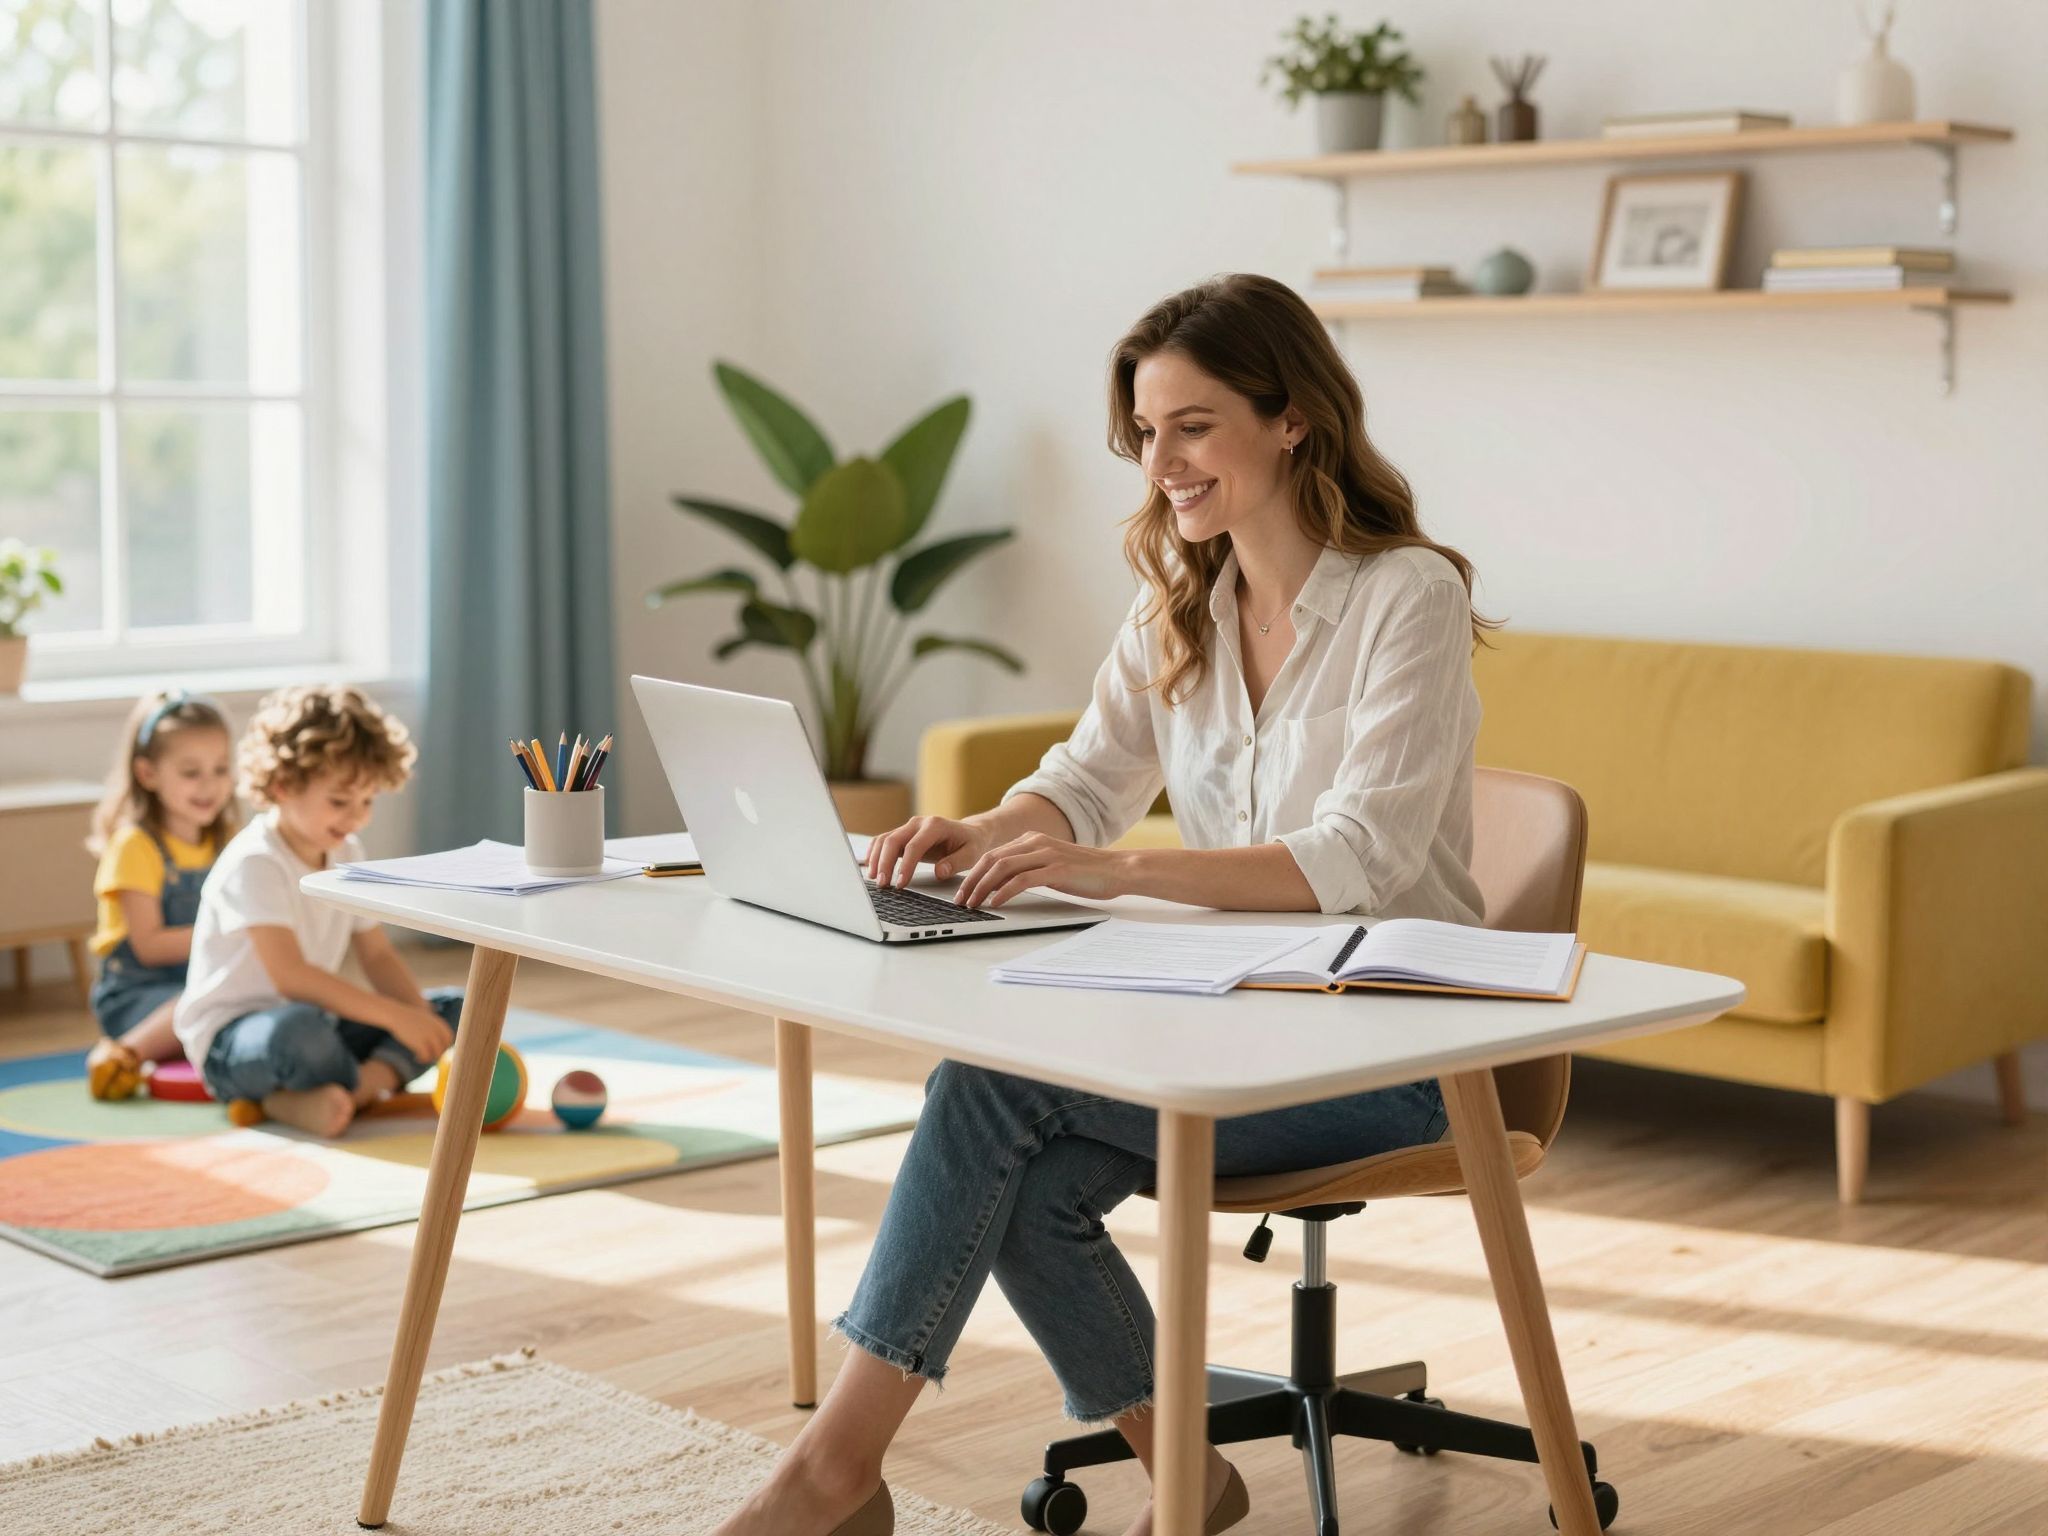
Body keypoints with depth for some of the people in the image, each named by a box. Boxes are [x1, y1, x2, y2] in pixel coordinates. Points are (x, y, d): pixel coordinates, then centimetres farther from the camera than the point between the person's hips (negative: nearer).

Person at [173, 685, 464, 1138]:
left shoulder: (347, 854, 8)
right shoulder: (254, 863, -19)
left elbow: (377, 956, 9)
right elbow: (290, 974, -28)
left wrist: (422, 1018, -11)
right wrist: (395, 1017, -31)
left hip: (313, 1022, 9)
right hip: (231, 1040, -9)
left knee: (453, 1007, 0)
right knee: (298, 1029, -43)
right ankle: (384, 1077, -10)